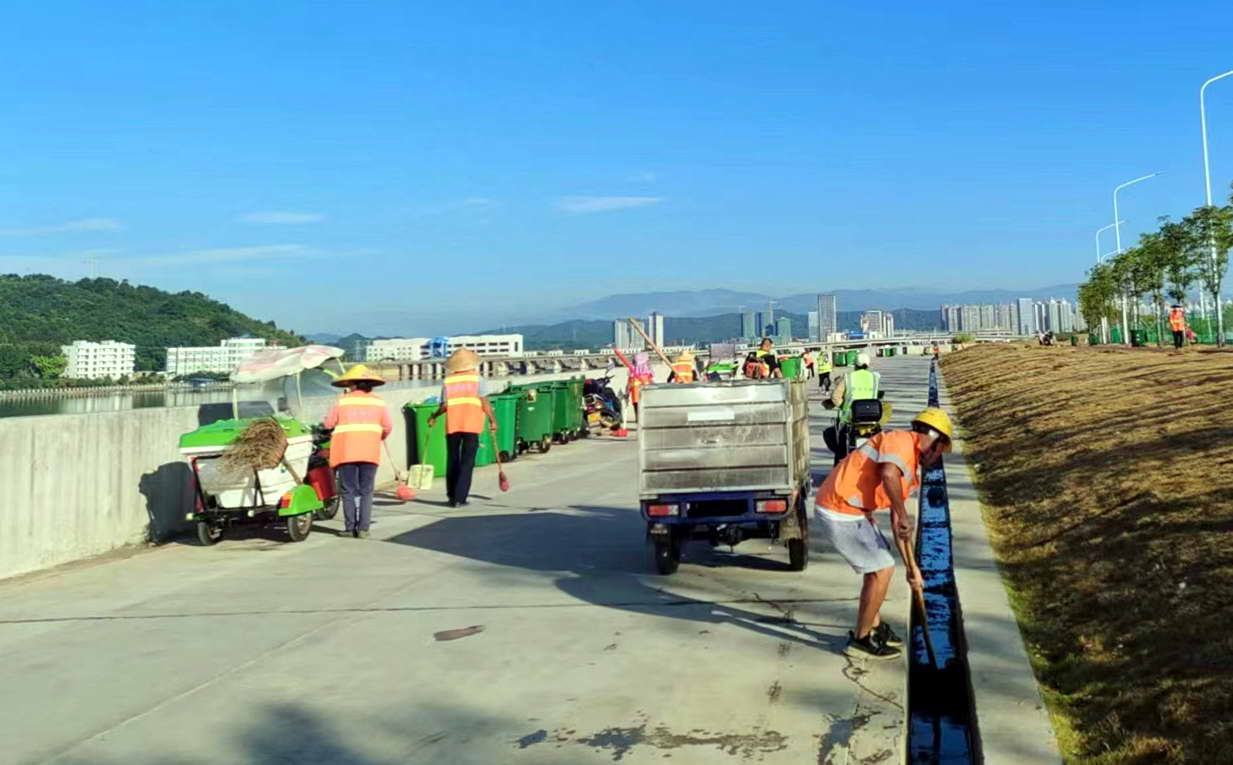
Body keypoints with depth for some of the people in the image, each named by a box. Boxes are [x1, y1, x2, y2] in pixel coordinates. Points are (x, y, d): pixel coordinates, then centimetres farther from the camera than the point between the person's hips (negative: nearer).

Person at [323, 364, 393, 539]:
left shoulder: (342, 401, 4)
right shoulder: (378, 402, 9)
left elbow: (329, 424, 3)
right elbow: (387, 427, 6)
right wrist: (379, 438, 25)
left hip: (346, 451, -1)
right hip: (370, 452, 2)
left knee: (349, 490, 4)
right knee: (366, 491, 6)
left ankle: (350, 528, 2)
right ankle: (363, 529, 1)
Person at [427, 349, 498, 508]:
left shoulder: (448, 381, 7)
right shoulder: (476, 379, 2)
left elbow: (444, 405, -1)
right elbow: (484, 402, -5)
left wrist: (433, 417, 16)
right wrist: (492, 420, 3)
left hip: (452, 425, 2)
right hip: (471, 425, -2)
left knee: (452, 461, 14)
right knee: (467, 463, 1)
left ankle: (452, 497, 19)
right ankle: (460, 498, -4)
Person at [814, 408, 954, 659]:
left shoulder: (912, 468, 20)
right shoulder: (901, 441, -10)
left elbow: (898, 524, 24)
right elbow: (888, 474, -33)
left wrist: (911, 565, 24)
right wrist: (904, 516, -21)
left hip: (854, 511, 10)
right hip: (840, 513, -10)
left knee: (879, 566, 22)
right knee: (882, 570, -2)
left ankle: (874, 627, 37)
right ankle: (860, 639, 12)